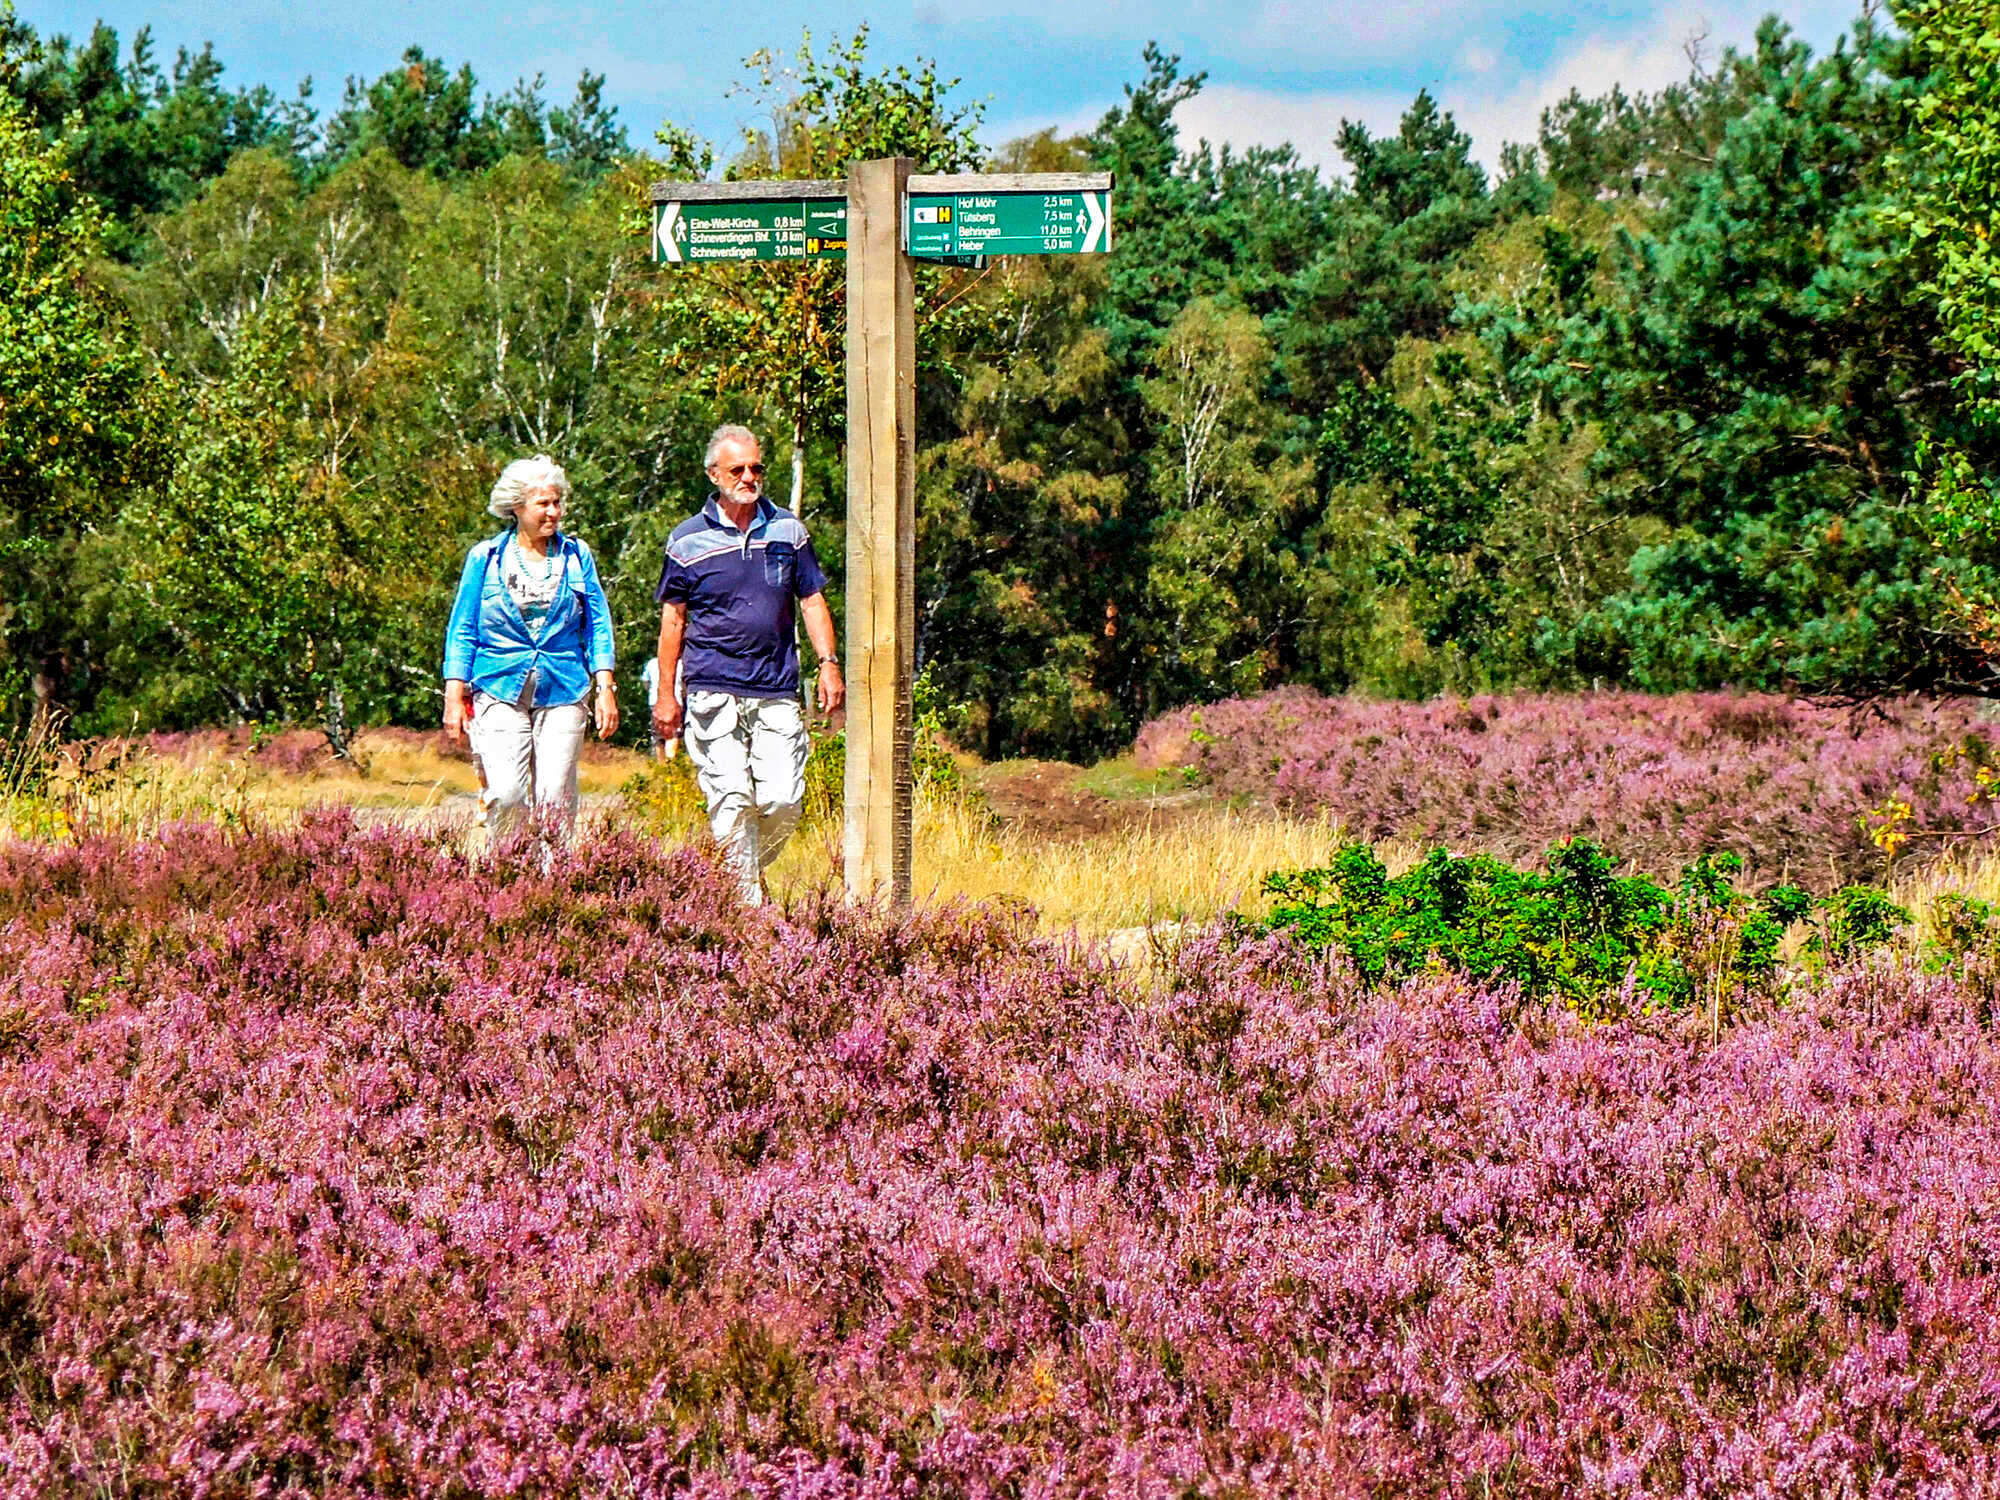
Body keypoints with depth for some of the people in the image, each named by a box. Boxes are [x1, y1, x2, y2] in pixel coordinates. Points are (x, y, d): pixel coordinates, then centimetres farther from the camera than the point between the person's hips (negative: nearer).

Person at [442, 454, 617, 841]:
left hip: (563, 694, 2)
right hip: (500, 691, -2)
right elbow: (462, 631, 8)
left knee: (554, 801, -5)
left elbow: (598, 625, 12)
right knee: (505, 795, -14)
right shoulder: (485, 558, 5)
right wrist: (454, 697, 1)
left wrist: (605, 688, 3)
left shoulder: (576, 556, 10)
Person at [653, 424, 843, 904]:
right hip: (713, 694, -2)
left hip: (777, 693, 2)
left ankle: (751, 868, 20)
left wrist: (828, 664, 3)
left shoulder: (788, 530, 10)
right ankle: (746, 901, -3)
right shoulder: (688, 540, 3)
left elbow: (812, 600, 15)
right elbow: (673, 618, 7)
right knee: (732, 800, -8)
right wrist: (666, 693, 5)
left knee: (782, 800, -5)